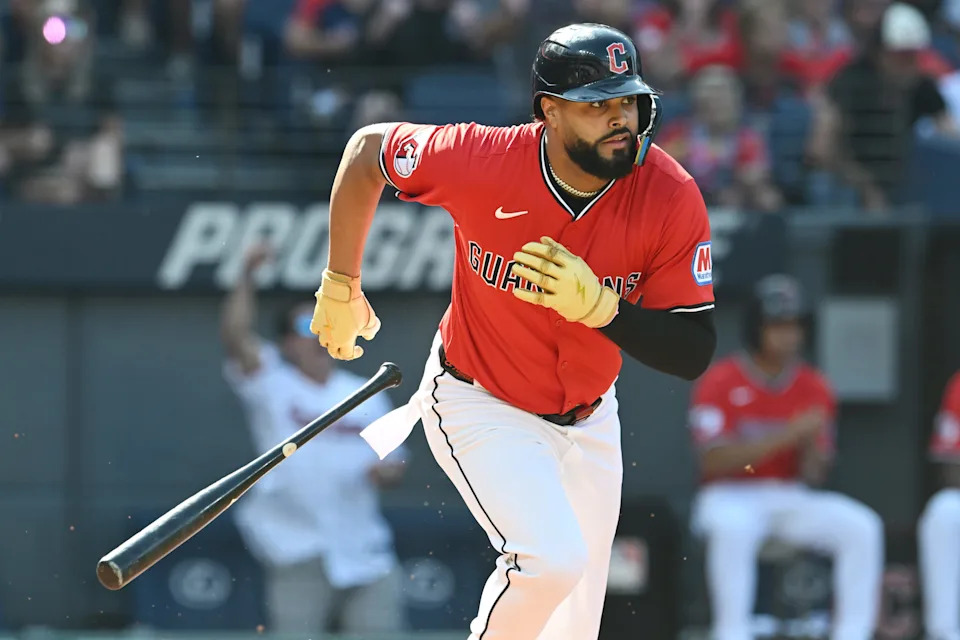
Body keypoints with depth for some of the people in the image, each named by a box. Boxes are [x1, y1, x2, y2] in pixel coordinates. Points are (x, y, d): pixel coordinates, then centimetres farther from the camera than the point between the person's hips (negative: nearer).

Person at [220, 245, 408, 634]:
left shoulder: (367, 396, 15)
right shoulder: (272, 387, 2)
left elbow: (393, 462, 19)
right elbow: (234, 334, -13)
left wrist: (388, 471, -4)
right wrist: (247, 277, -20)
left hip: (365, 550, 4)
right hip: (300, 554, -4)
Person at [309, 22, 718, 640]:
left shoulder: (672, 198, -22)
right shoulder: (483, 161, -27)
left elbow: (694, 353, -19)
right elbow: (368, 150, -8)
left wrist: (599, 306, -36)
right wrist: (341, 288, -1)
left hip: (587, 417, 4)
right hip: (480, 404, -4)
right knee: (551, 559, -26)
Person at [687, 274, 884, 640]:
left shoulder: (814, 388, 5)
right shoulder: (719, 382, -8)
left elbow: (812, 478, 3)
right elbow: (714, 461, -20)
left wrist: (811, 444, -21)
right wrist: (788, 434, -24)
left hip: (793, 500, 4)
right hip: (731, 498, -4)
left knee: (862, 527, -19)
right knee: (732, 529, -38)